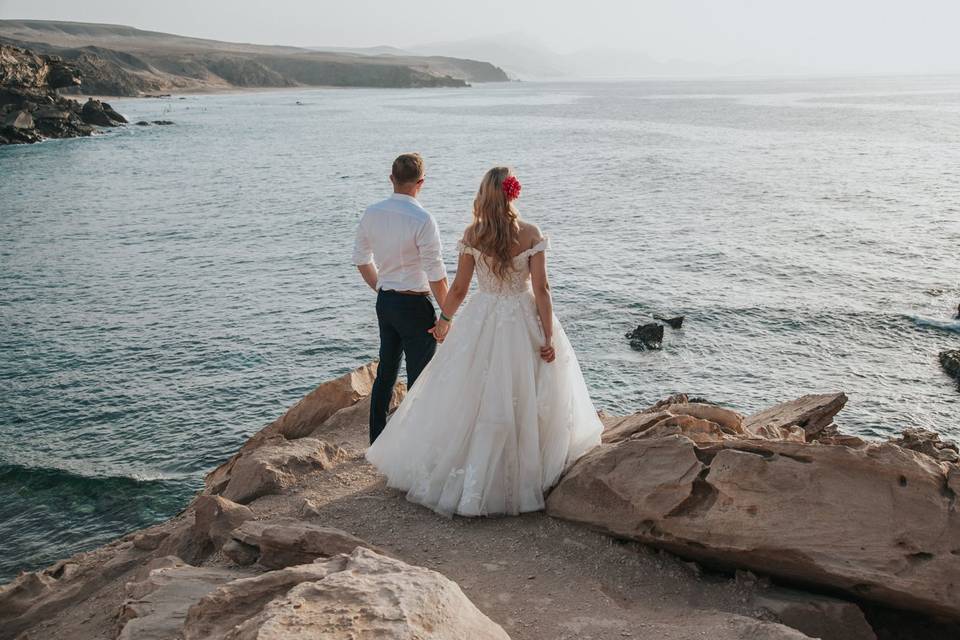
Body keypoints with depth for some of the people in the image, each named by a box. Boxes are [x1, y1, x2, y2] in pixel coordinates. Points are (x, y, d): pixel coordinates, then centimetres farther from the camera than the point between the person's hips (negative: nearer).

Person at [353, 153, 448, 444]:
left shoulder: (371, 213, 0)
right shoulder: (422, 220, -19)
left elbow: (362, 260, 11)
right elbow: (437, 277, -18)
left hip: (385, 302, 7)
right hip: (414, 305, -7)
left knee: (386, 372, 19)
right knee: (419, 379, 5)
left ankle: (377, 441, 30)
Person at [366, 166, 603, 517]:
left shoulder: (472, 235, -6)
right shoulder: (531, 233, -9)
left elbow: (459, 289, -1)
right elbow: (541, 288, -10)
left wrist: (444, 320, 16)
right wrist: (549, 336, -6)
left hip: (482, 324, 1)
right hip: (523, 322, 0)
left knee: (473, 401, 11)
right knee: (523, 401, 11)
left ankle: (473, 481, 20)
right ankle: (524, 477, 21)